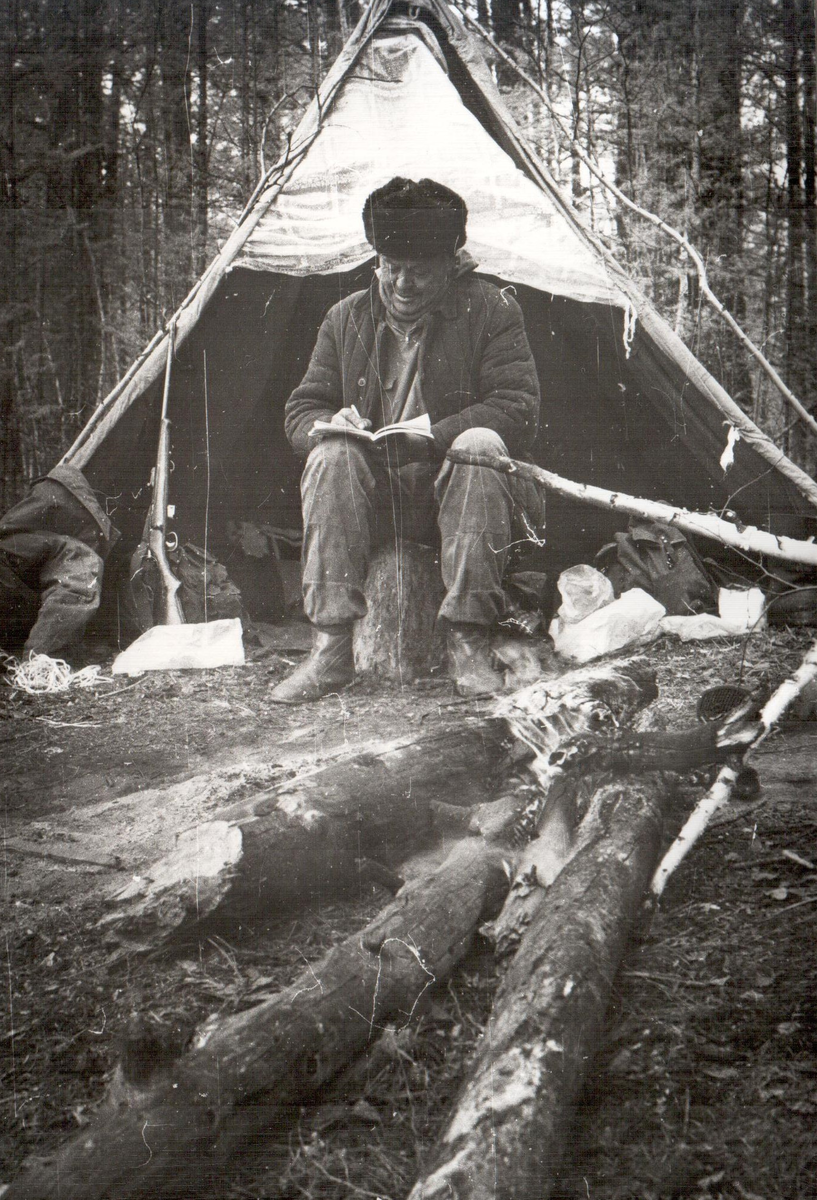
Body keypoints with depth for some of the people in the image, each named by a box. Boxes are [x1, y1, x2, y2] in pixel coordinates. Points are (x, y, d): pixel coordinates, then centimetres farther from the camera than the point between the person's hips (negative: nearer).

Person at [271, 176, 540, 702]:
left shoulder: (490, 309, -3)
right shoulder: (346, 319, 6)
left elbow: (520, 410, -13)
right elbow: (301, 412, 8)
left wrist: (433, 435, -24)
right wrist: (330, 424, -18)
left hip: (456, 491, -2)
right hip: (377, 497, 3)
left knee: (479, 445, -35)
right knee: (332, 456, -29)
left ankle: (469, 644, -31)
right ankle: (330, 648, -30)